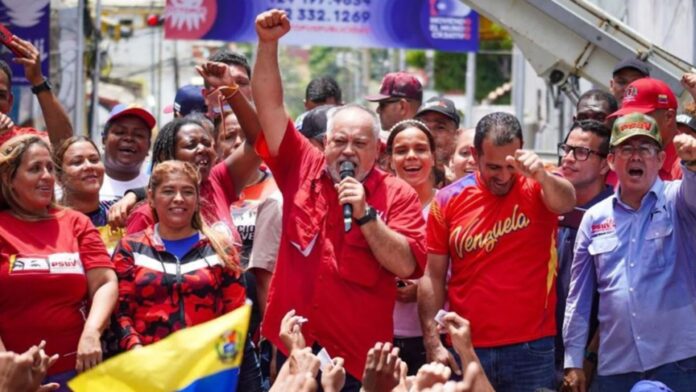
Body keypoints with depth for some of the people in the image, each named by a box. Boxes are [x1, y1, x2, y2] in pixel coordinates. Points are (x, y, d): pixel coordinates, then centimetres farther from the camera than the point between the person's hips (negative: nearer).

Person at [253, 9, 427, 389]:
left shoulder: (398, 195, -2)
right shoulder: (302, 168, 4)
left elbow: (406, 266, -10)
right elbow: (270, 105, 0)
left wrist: (365, 215, -17)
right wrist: (268, 43, -9)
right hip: (291, 346, 2)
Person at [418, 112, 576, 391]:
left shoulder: (537, 188, -3)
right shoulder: (448, 200, 1)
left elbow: (566, 202, -25)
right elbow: (433, 277, 4)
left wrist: (542, 176, -47)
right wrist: (433, 344, -3)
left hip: (531, 348, -1)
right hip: (465, 349, 1)